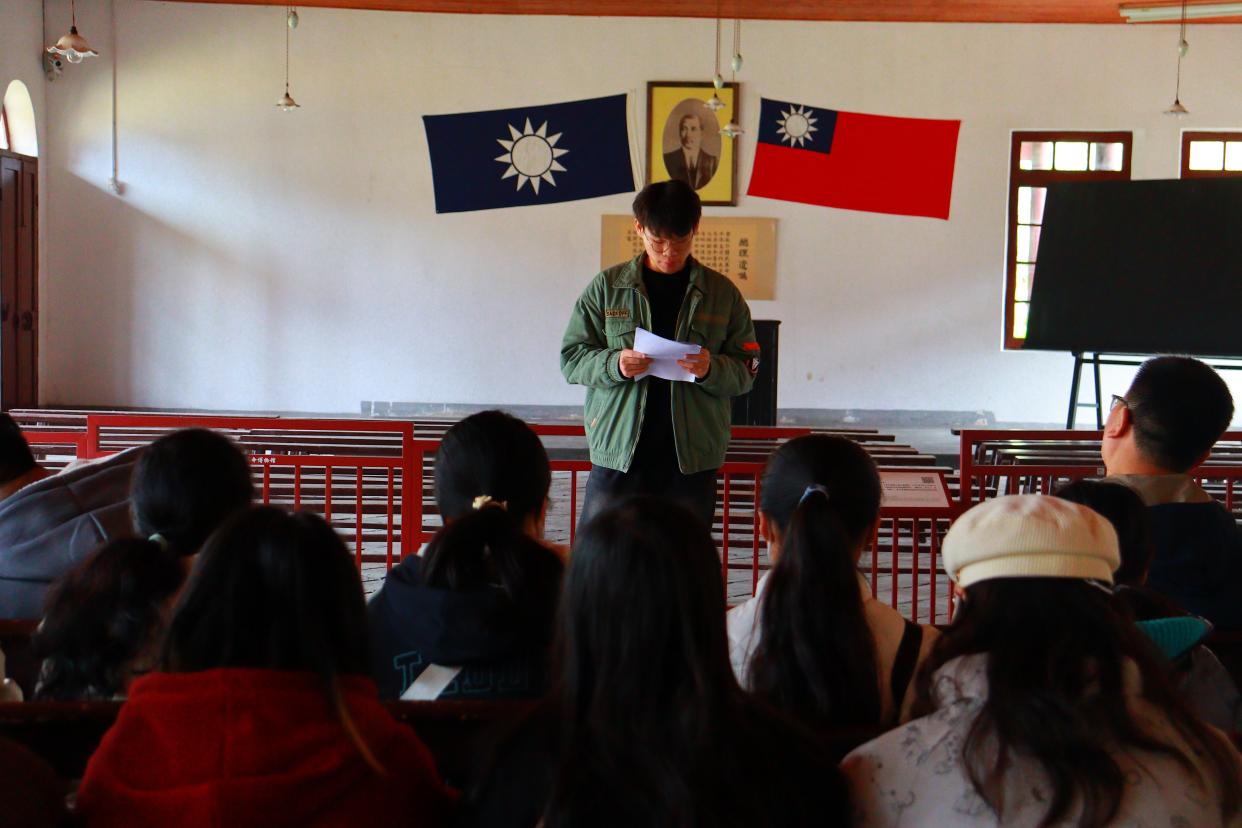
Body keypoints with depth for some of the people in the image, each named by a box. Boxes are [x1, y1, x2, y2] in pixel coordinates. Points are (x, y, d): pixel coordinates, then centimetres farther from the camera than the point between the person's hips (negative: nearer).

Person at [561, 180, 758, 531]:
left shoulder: (722, 294, 7)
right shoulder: (606, 287, 6)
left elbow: (746, 371, 7)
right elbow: (571, 357, 6)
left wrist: (711, 369, -15)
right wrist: (614, 364, -14)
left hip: (692, 459, 1)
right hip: (617, 453, 0)